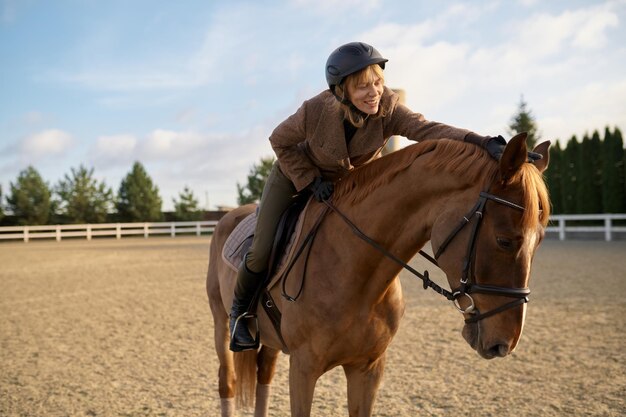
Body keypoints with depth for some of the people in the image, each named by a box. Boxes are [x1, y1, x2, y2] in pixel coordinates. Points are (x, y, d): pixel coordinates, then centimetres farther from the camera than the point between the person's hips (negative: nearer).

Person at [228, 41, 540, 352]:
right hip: (297, 174, -2)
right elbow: (280, 142, -16)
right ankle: (240, 310, 22)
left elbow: (428, 130, -48)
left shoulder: (388, 110, -31)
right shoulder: (315, 111, -34)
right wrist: (311, 180, -25)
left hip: (352, 183, 3)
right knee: (262, 251, -7)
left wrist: (483, 142, -65)